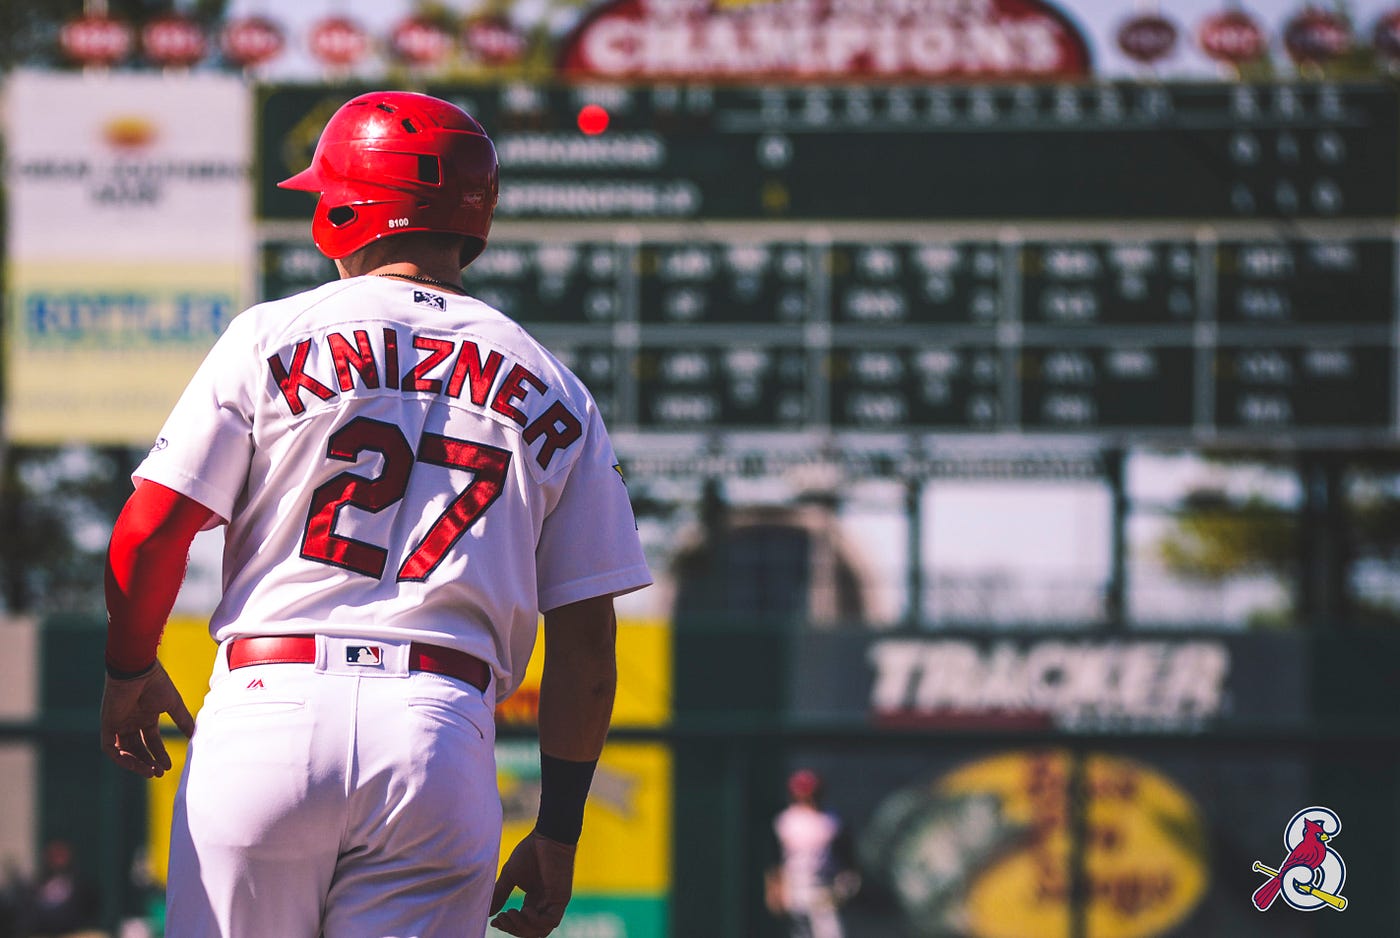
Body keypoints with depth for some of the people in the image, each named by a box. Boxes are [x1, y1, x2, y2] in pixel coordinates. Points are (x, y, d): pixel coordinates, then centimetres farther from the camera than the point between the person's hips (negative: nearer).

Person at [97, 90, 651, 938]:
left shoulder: (274, 337, 6)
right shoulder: (554, 394, 13)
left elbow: (150, 532, 2)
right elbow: (585, 645, 11)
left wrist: (129, 671, 20)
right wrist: (559, 833, 17)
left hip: (271, 711, -2)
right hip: (446, 739, 2)